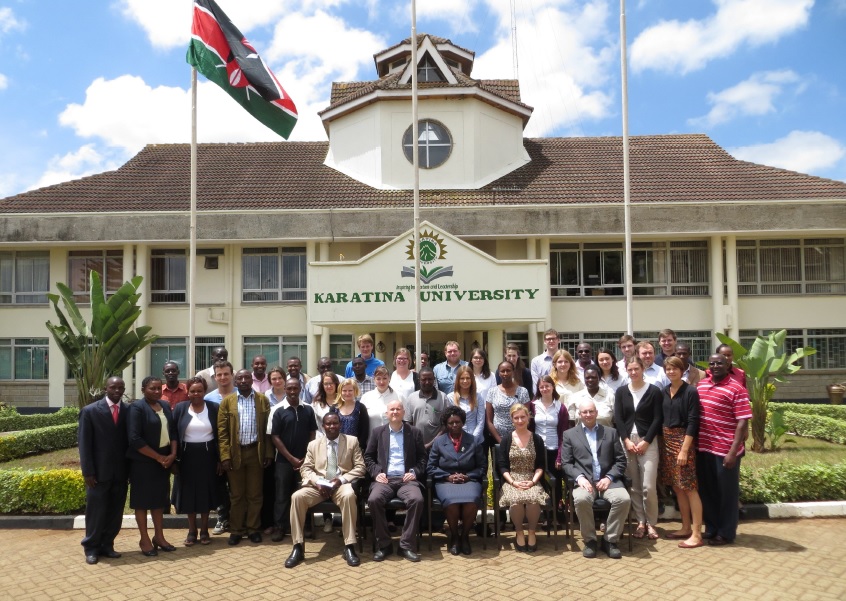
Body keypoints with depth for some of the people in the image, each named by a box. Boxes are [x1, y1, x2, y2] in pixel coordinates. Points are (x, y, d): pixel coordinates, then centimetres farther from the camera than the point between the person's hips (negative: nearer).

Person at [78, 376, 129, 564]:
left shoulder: (129, 411, 2)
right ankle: (91, 548, 20)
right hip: (99, 471, -2)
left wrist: (131, 467, 2)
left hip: (121, 471, 3)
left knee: (115, 512, 9)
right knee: (96, 511, 5)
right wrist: (88, 472, -9)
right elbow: (84, 443, -4)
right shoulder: (90, 411, -3)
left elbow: (130, 440, 5)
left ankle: (107, 545, 23)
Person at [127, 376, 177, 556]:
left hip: (165, 460, 6)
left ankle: (159, 536, 23)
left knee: (160, 498, 12)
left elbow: (173, 431, 10)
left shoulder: (165, 406, 7)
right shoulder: (137, 407, -12)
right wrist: (158, 457, -17)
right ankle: (144, 539, 15)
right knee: (143, 499, 5)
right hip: (143, 462, -6)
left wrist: (172, 454, -6)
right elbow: (134, 439, -19)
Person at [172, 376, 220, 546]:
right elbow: (174, 434, 0)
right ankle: (192, 531, 20)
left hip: (207, 456, -1)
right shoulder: (180, 408, -1)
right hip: (187, 456, 1)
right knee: (189, 493, 7)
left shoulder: (214, 408, -2)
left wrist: (220, 459, -3)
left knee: (206, 493, 6)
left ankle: (204, 530, 18)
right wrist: (174, 457, -6)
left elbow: (219, 434, -1)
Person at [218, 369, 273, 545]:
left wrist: (268, 453, -2)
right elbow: (222, 431, -2)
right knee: (236, 494, 9)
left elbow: (268, 429, 3)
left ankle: (253, 528, 19)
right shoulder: (227, 401, 2)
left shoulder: (263, 400, 3)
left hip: (256, 452, 0)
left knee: (255, 494, 8)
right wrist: (225, 456, -9)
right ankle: (236, 530, 19)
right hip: (235, 453, 0)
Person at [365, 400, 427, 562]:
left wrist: (414, 472, -6)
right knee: (374, 499, -31)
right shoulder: (377, 432, 14)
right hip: (385, 478, 1)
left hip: (406, 479, 0)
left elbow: (422, 457, 12)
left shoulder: (415, 432, 12)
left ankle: (406, 545, -19)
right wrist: (376, 473, -3)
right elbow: (368, 457, 14)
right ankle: (383, 544, -14)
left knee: (417, 499, -32)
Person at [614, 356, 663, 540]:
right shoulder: (621, 392, 8)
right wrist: (627, 440, -7)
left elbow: (657, 419, -3)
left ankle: (651, 523, 7)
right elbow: (617, 419, 4)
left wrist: (645, 441, -9)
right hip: (626, 441, 3)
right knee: (633, 486, 5)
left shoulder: (654, 391, 0)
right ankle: (640, 522, 15)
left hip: (648, 441, -3)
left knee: (648, 486, -8)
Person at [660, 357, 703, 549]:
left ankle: (697, 534, 0)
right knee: (677, 487, 11)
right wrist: (663, 442, 7)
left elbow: (693, 422, -13)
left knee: (689, 487, -5)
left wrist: (684, 449, -17)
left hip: (683, 440, -6)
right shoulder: (665, 392, 9)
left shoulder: (690, 391, -10)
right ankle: (686, 528, 21)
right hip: (667, 440, 7)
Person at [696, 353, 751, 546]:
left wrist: (733, 451, -18)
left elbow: (743, 422, -13)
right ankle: (711, 528, 31)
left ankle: (726, 533, 22)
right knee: (706, 491, 15)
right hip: (703, 448, 6)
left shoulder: (736, 389, -10)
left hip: (725, 450, -6)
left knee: (727, 492, 8)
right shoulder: (701, 385, 9)